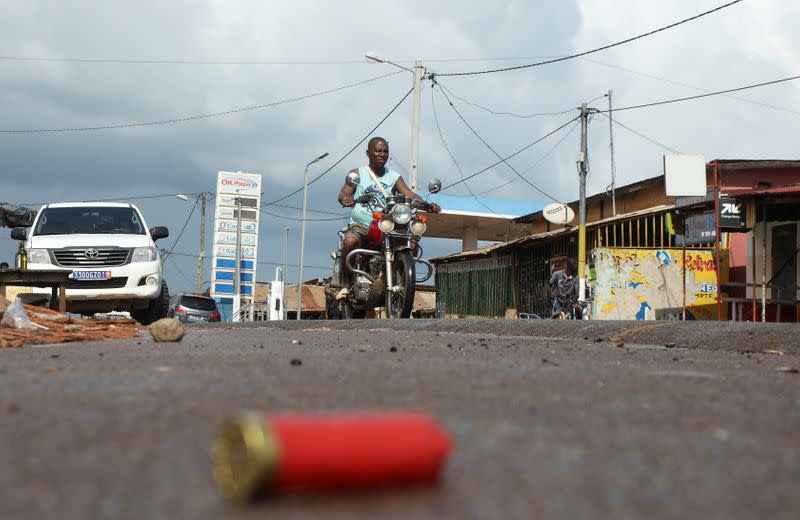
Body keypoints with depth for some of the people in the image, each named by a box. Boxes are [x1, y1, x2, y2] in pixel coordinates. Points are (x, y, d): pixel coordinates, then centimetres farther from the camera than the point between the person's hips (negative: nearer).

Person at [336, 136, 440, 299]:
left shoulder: (394, 177, 14)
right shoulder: (358, 174, 8)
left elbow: (410, 195, 0)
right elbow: (343, 194, -6)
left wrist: (427, 204, -21)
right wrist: (347, 199, -33)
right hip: (360, 225, -2)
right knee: (350, 242, -35)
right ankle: (346, 284, -21)